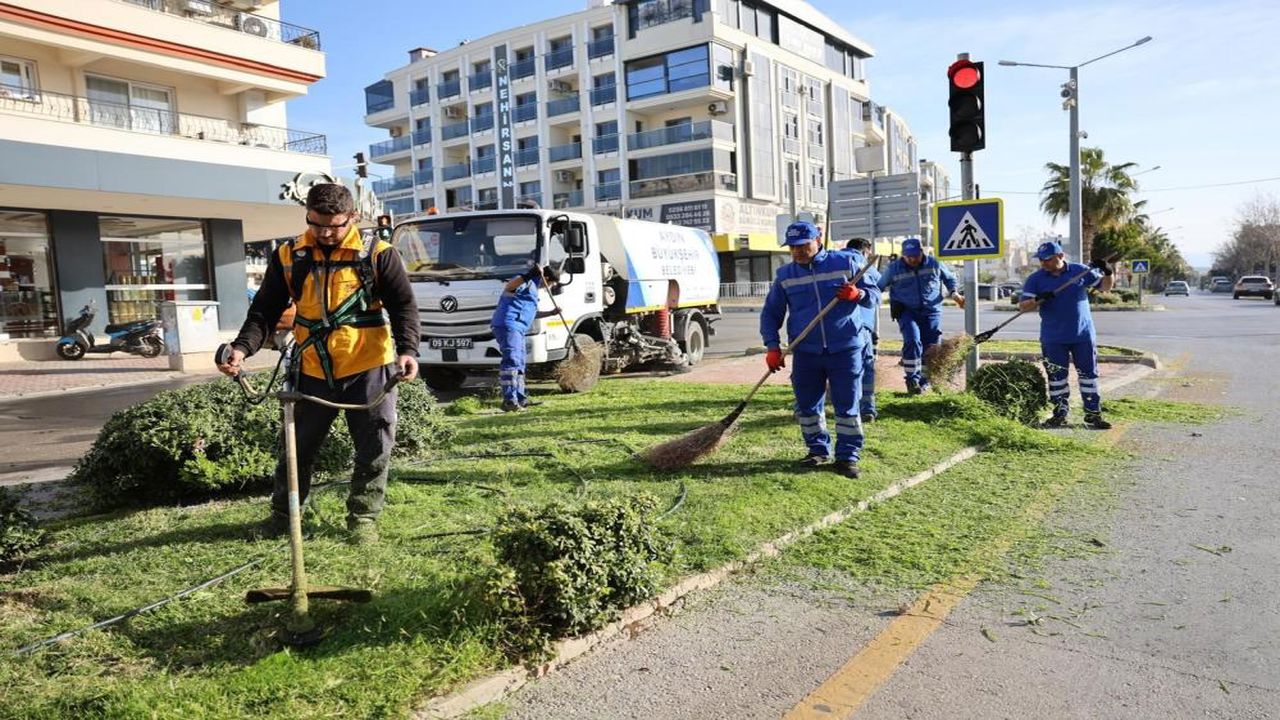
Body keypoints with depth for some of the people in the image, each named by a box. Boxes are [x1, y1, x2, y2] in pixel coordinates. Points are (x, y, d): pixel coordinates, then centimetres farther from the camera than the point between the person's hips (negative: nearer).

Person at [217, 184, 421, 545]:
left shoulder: (378, 254, -7)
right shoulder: (288, 257, 1)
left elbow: (404, 306, -8)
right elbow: (265, 310, 3)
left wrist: (408, 349, -24)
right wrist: (243, 347, -14)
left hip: (369, 368, -2)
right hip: (312, 372, 2)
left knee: (374, 449, 5)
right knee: (299, 446, 15)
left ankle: (363, 517, 23)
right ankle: (283, 513, 33)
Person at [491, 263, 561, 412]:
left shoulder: (532, 287, 28)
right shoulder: (528, 282, -4)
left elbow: (530, 313, 36)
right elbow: (508, 287, -24)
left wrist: (551, 313, 32)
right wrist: (527, 276, -33)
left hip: (516, 328, 11)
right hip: (508, 325, -11)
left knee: (519, 364, 17)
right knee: (512, 361, -18)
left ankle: (520, 399, 25)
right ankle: (509, 400, -23)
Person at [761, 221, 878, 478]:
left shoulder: (845, 263, 1)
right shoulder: (785, 275, 6)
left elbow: (872, 294, 6)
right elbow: (770, 313, 9)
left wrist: (858, 294, -17)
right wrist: (772, 347, -2)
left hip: (845, 349, -2)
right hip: (806, 351, 3)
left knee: (847, 405, 1)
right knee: (807, 405, 9)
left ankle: (848, 455, 10)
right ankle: (818, 450, 24)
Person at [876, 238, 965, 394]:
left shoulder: (934, 264, -1)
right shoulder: (894, 268, -5)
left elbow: (949, 278, 16)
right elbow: (879, 286, 6)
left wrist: (954, 294, 4)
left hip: (931, 311, 2)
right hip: (906, 311, -2)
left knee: (930, 347, 2)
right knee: (912, 341, -23)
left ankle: (924, 381, 19)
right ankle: (912, 380, -12)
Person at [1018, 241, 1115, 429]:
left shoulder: (1081, 271, 0)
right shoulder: (1035, 279, -2)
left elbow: (1105, 287, 9)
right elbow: (1022, 306, -7)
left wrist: (1108, 273, -11)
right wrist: (1038, 300, -26)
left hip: (1083, 335, 0)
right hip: (1053, 339, 0)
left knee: (1089, 374, 5)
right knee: (1056, 377, 5)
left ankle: (1093, 414, 13)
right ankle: (1060, 414, 16)